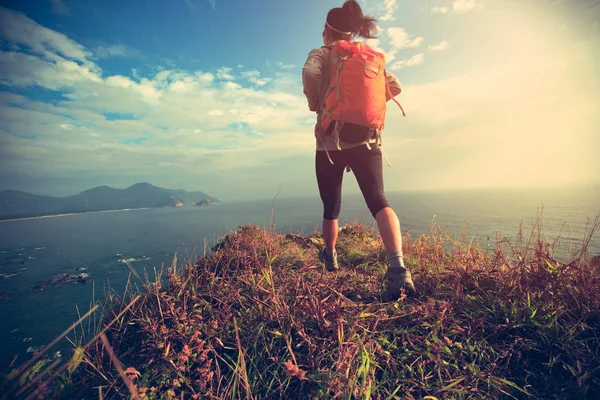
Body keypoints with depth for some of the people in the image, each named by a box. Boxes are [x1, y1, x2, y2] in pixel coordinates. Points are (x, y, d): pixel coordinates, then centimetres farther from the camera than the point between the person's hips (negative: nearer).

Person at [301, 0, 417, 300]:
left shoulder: (321, 54, 6)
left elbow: (310, 74, -16)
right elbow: (394, 87, 13)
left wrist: (314, 104, -1)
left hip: (330, 141, -2)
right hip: (367, 138, 3)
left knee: (331, 206, 12)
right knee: (378, 199, -9)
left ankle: (330, 256, 32)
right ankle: (398, 267, -29)